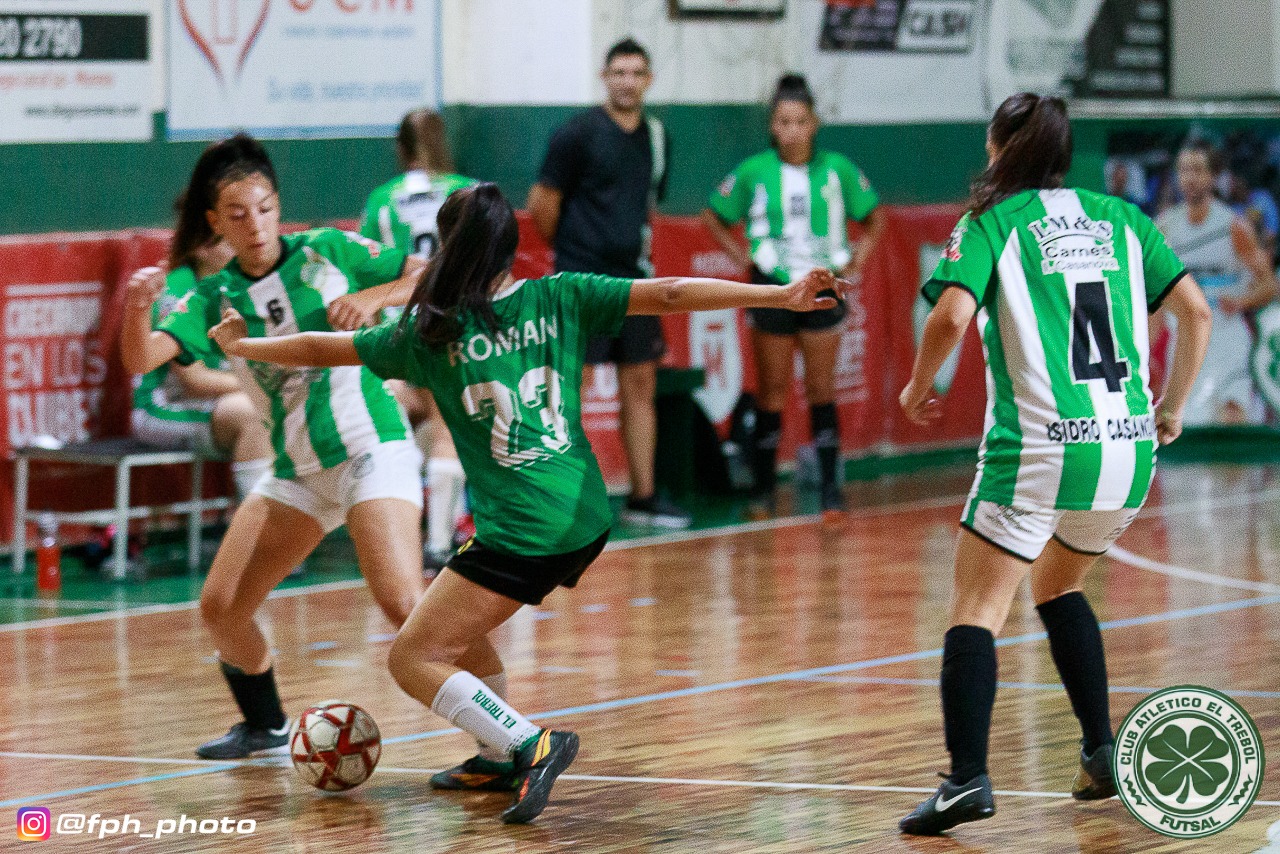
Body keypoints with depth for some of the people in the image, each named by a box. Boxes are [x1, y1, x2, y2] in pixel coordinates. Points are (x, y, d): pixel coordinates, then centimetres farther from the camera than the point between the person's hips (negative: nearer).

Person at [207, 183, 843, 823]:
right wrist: (782, 296, -2)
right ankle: (505, 759, 28)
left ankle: (530, 743, -18)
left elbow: (321, 349, 7)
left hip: (521, 530, -7)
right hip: (587, 517, 7)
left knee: (413, 659, 0)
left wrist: (239, 345, 24)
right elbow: (668, 294, -2)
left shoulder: (432, 332, -3)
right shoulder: (559, 300, 3)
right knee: (456, 625, 26)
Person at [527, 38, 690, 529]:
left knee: (640, 386, 9)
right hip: (582, 281, -7)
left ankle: (643, 498, 16)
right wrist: (568, 249, 5)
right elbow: (542, 204, -6)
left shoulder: (657, 139, 10)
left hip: (633, 280, 7)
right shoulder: (578, 134, -9)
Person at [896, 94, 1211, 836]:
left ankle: (967, 778, -19)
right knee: (1058, 586, 27)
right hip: (1128, 449, 5)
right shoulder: (1120, 218, 14)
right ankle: (1103, 753, 20)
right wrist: (1171, 410, 17)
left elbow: (953, 315, -14)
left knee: (977, 610, -2)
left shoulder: (993, 223, 2)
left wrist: (917, 388, 2)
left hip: (1040, 448, -5)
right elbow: (1196, 311, 8)